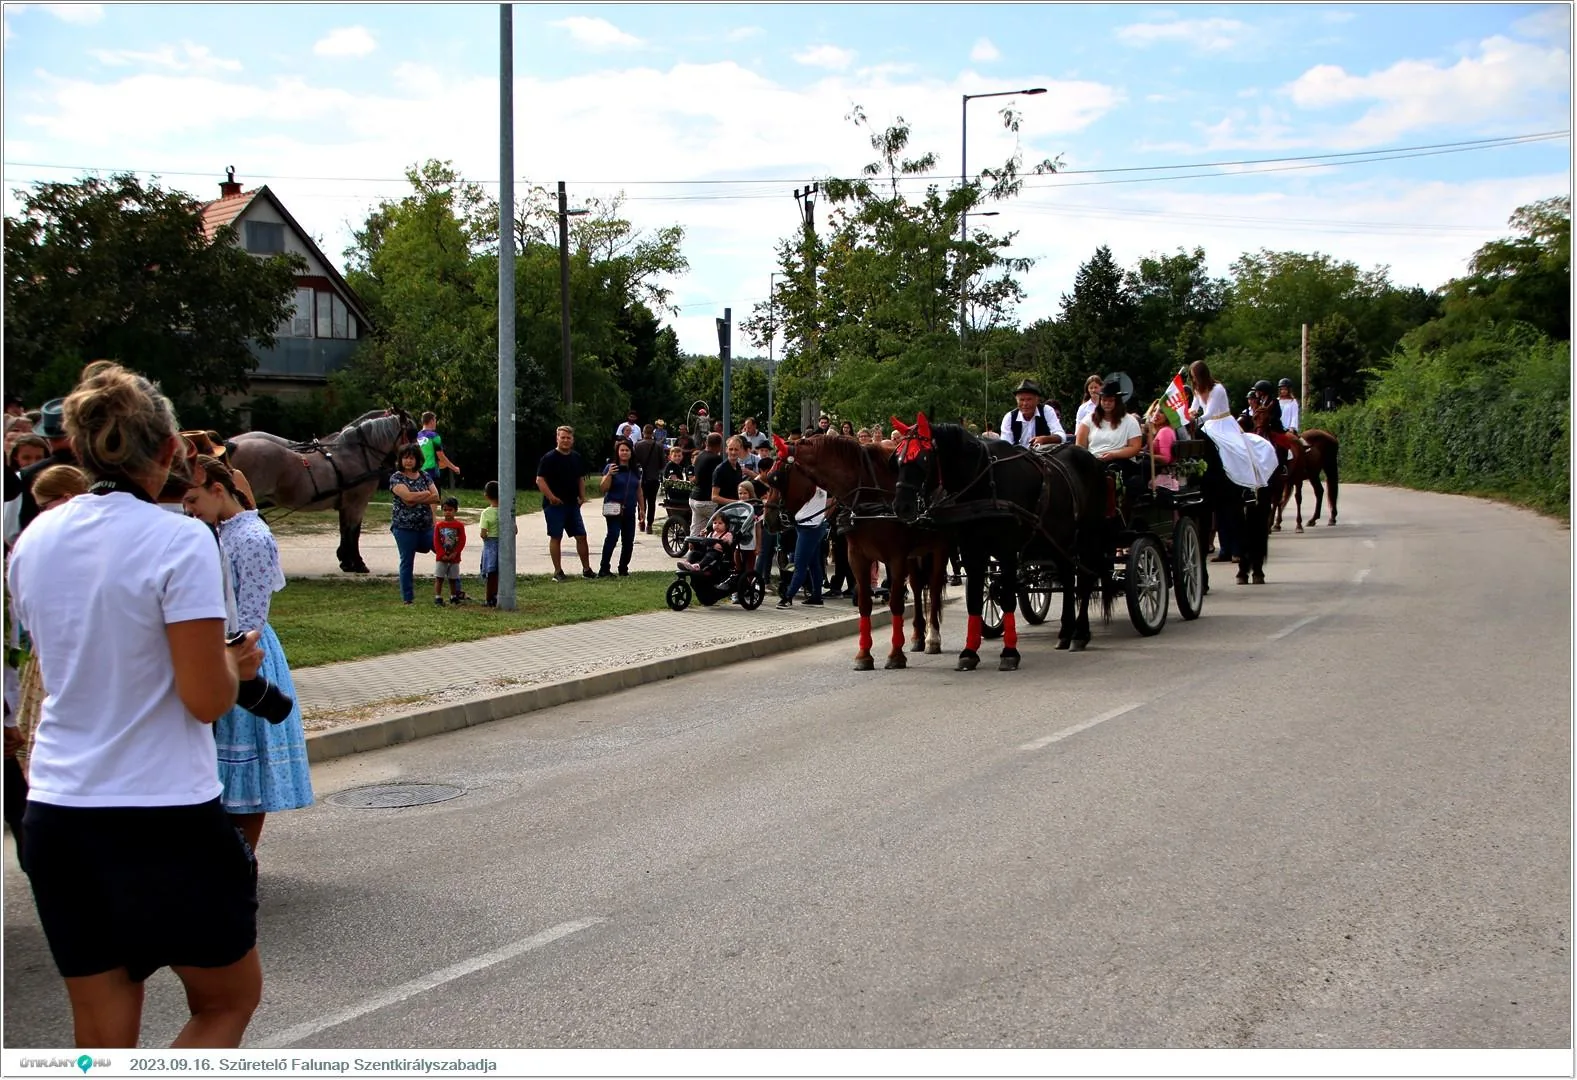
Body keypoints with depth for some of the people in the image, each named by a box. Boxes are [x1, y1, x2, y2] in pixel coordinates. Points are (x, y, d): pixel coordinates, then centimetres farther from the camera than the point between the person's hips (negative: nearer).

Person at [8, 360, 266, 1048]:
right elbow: (206, 699, -16)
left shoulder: (33, 540, 5)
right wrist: (238, 663, 5)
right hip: (166, 817, -5)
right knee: (229, 1000, 16)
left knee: (102, 1041, 12)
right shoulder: (180, 541, -15)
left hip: (56, 814, 6)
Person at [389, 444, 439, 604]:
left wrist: (416, 500, -12)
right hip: (404, 526, -4)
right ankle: (408, 599, 8)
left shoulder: (424, 475, 11)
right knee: (407, 562, 2)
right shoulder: (396, 478, -3)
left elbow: (436, 497, 0)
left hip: (426, 526, 4)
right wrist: (426, 494, -6)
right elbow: (407, 496, -19)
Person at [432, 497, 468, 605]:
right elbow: (436, 541, -3)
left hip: (454, 558, 0)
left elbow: (462, 541, -5)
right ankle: (437, 598, 0)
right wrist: (442, 554, -12)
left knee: (453, 579, 11)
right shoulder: (439, 525, 0)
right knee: (439, 578, -3)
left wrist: (454, 553, -14)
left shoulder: (459, 525, -3)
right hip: (440, 558, 0)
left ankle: (453, 598, 22)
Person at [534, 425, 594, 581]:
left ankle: (586, 569, 15)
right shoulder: (549, 458, -8)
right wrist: (551, 497, -19)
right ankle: (558, 572, 5)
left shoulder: (576, 458, 11)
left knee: (581, 536, 6)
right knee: (556, 537, -1)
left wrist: (582, 497, 9)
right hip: (555, 504, -6)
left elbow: (581, 479, 21)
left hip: (572, 504, 6)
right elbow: (540, 480, -12)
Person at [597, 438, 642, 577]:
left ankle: (623, 569, 17)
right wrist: (609, 475, -23)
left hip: (629, 511, 6)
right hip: (614, 510, -6)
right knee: (613, 536, -17)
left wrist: (642, 508, 17)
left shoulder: (636, 470, 11)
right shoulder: (611, 467, -4)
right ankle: (604, 570, -16)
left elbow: (639, 491, 19)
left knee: (628, 540, 5)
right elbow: (603, 489, -9)